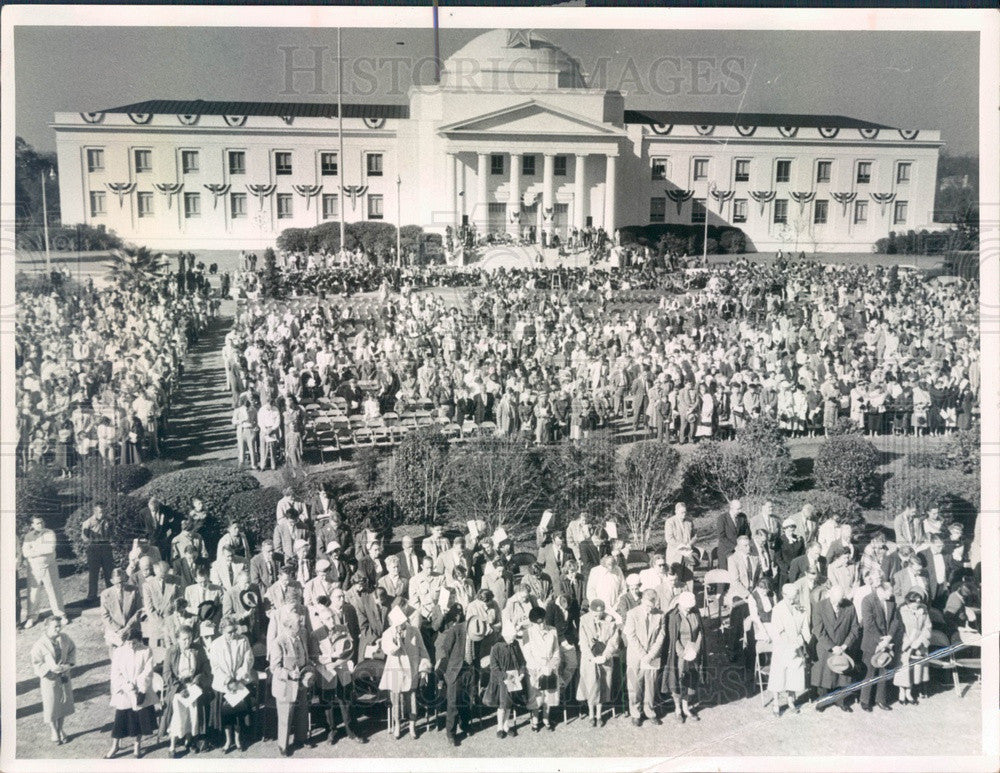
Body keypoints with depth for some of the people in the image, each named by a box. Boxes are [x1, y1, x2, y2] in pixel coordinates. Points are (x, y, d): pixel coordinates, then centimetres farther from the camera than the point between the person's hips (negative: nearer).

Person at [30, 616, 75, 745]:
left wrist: (69, 664, -7)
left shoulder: (64, 639, -10)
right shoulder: (39, 645, -22)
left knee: (64, 704, 18)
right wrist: (50, 668, -30)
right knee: (51, 707, 9)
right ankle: (54, 732, 33)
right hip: (49, 679, -4)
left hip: (64, 677, 4)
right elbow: (35, 665, -16)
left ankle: (60, 729, 40)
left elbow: (72, 649, 8)